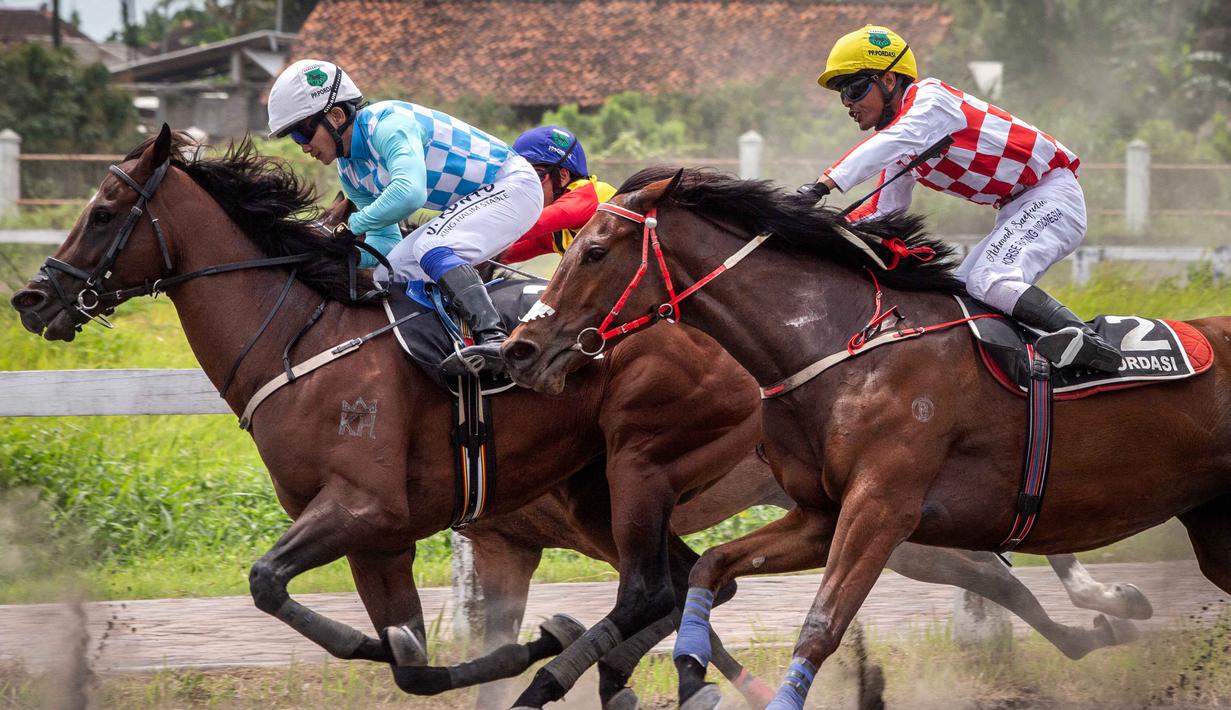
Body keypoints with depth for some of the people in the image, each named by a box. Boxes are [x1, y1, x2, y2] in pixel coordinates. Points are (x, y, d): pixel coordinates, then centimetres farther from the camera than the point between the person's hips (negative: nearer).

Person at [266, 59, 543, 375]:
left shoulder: (387, 124, -24)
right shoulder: (349, 171, 5)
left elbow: (409, 192, -41)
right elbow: (385, 242, 9)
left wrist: (353, 226, -29)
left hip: (512, 187, -10)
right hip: (471, 205, 10)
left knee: (432, 250, -32)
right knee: (389, 274, 6)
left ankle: (493, 337, -45)